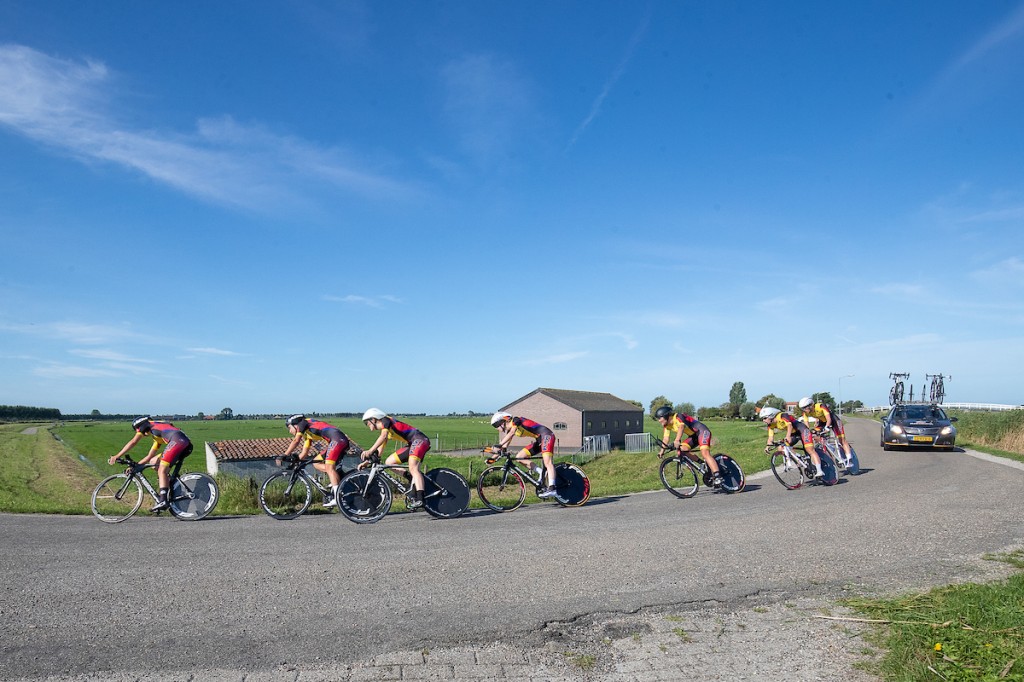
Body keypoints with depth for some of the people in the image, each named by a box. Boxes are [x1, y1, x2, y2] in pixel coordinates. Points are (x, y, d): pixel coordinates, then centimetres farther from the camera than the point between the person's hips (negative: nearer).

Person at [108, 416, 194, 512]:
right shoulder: (157, 438, 39)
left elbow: (133, 442, 8)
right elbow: (149, 457, 40)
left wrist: (117, 457, 10)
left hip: (177, 440, -8)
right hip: (187, 444, 8)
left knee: (162, 470, -10)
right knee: (154, 461, 20)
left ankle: (163, 501, -20)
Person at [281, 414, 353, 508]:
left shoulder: (302, 423, 7)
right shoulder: (307, 434, 30)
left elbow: (296, 441, -6)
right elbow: (303, 454, 30)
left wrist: (284, 456, -4)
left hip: (337, 438, -9)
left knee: (329, 467, -17)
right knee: (316, 463, 12)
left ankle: (337, 498, -27)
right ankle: (338, 479, 1)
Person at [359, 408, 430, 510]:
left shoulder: (386, 420, -3)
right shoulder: (384, 430, 23)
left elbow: (384, 436, -22)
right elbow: (379, 451, 25)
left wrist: (370, 451, -30)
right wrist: (366, 462, 19)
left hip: (419, 439, -10)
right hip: (411, 444, 10)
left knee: (413, 468, -26)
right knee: (389, 462, 4)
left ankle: (420, 499, -36)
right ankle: (414, 479, -2)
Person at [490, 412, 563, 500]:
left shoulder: (515, 420, -11)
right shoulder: (509, 430, 13)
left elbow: (511, 433, -29)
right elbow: (505, 446, 13)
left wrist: (499, 445, -36)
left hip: (546, 435, -9)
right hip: (539, 440, 9)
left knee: (548, 462, -24)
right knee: (519, 458, 0)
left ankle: (552, 489, -35)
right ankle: (541, 473, -3)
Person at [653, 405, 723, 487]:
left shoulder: (678, 417, -22)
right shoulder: (667, 425, 4)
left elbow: (681, 427, -42)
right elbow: (665, 438, 3)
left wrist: (677, 440, -57)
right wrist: (662, 451, -9)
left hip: (702, 431, -9)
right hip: (693, 436, 9)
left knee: (705, 453, -26)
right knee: (681, 450, -10)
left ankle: (717, 477, -32)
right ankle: (705, 464, -1)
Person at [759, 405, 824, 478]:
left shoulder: (782, 416, -23)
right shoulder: (771, 425, -1)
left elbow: (789, 425, -38)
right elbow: (770, 438, -2)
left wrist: (788, 436, -54)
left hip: (802, 430, -8)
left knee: (810, 450, -20)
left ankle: (819, 471, -26)